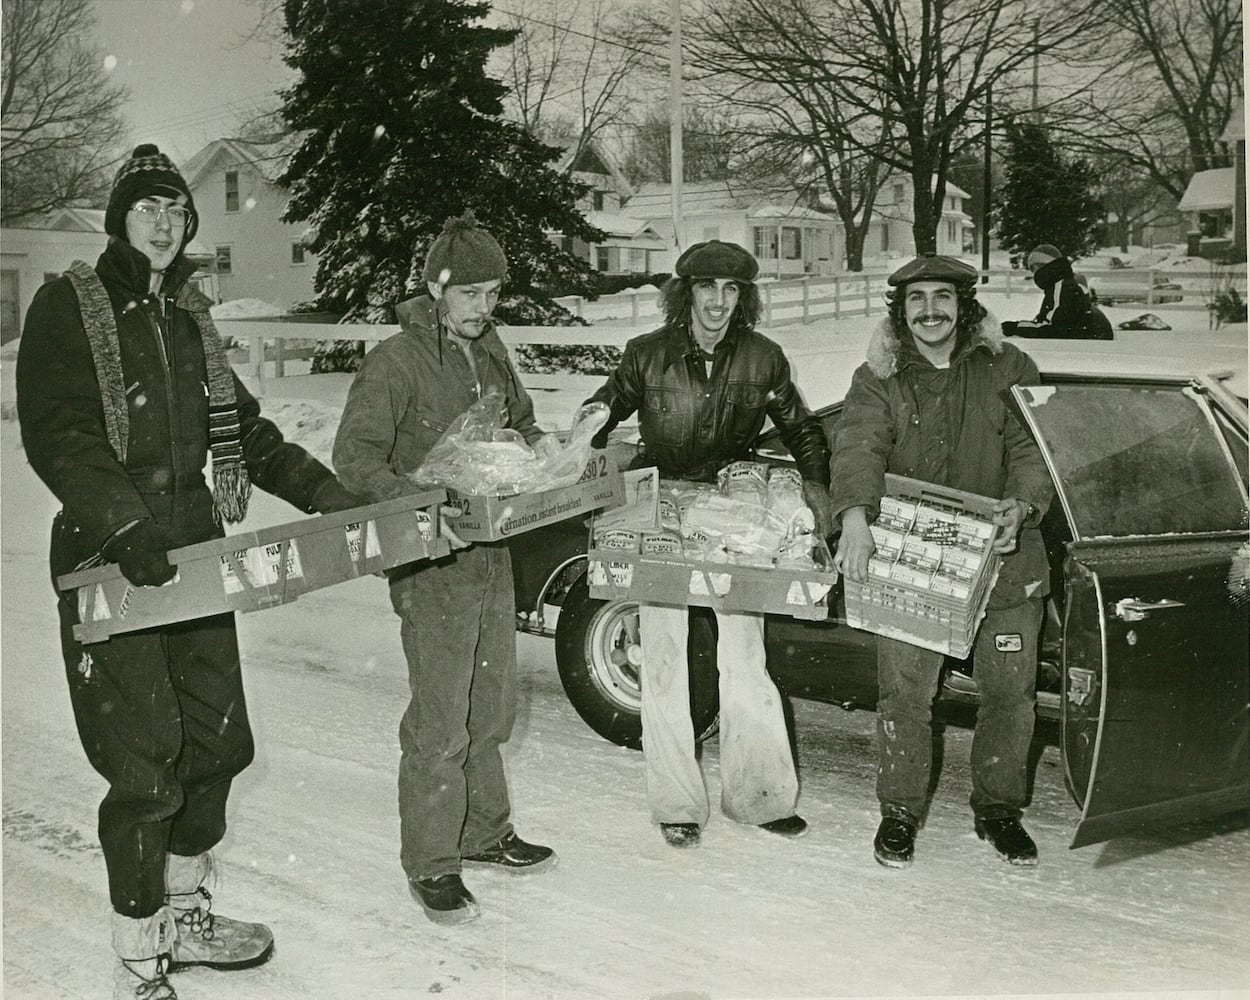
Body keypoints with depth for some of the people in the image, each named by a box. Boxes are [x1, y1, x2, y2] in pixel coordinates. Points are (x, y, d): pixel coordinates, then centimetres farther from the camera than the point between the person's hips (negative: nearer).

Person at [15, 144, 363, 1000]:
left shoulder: (188, 316, 17)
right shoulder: (68, 308, -3)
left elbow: (243, 430, 22)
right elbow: (56, 437, -15)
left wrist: (331, 497, 15)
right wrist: (125, 524, -28)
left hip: (195, 548, 7)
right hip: (111, 562, -6)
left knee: (219, 742, 10)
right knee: (146, 764, -7)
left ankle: (185, 913, 30)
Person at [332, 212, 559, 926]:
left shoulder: (490, 351, 11)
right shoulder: (395, 363, -13)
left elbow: (517, 417, 26)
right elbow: (355, 456, -18)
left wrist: (537, 441, 3)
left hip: (493, 553, 8)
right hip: (432, 568, -8)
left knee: (492, 707, 18)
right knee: (441, 725, -3)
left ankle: (484, 833, 34)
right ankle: (431, 865, 10)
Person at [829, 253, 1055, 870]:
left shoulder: (1008, 370, 4)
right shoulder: (878, 380, 1)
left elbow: (1032, 448, -4)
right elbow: (859, 447, -15)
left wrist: (1020, 505, -25)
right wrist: (856, 515, -35)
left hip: (1002, 558, 2)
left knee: (1008, 690, 10)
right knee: (903, 692, -1)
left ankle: (998, 808, 29)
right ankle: (899, 811, 18)